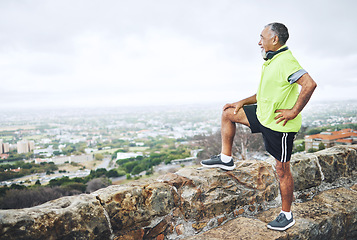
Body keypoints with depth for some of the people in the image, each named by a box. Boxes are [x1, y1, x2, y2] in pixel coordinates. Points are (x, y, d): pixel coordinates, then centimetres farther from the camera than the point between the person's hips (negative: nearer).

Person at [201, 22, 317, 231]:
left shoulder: (285, 61, -20)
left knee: (282, 170, 2)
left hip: (279, 124, -10)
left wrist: (293, 112, -27)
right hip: (264, 115, 10)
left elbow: (309, 84, -33)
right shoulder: (271, 62, 12)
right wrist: (243, 102, 12)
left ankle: (287, 215, 20)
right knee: (228, 113, 10)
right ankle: (226, 159, 18)